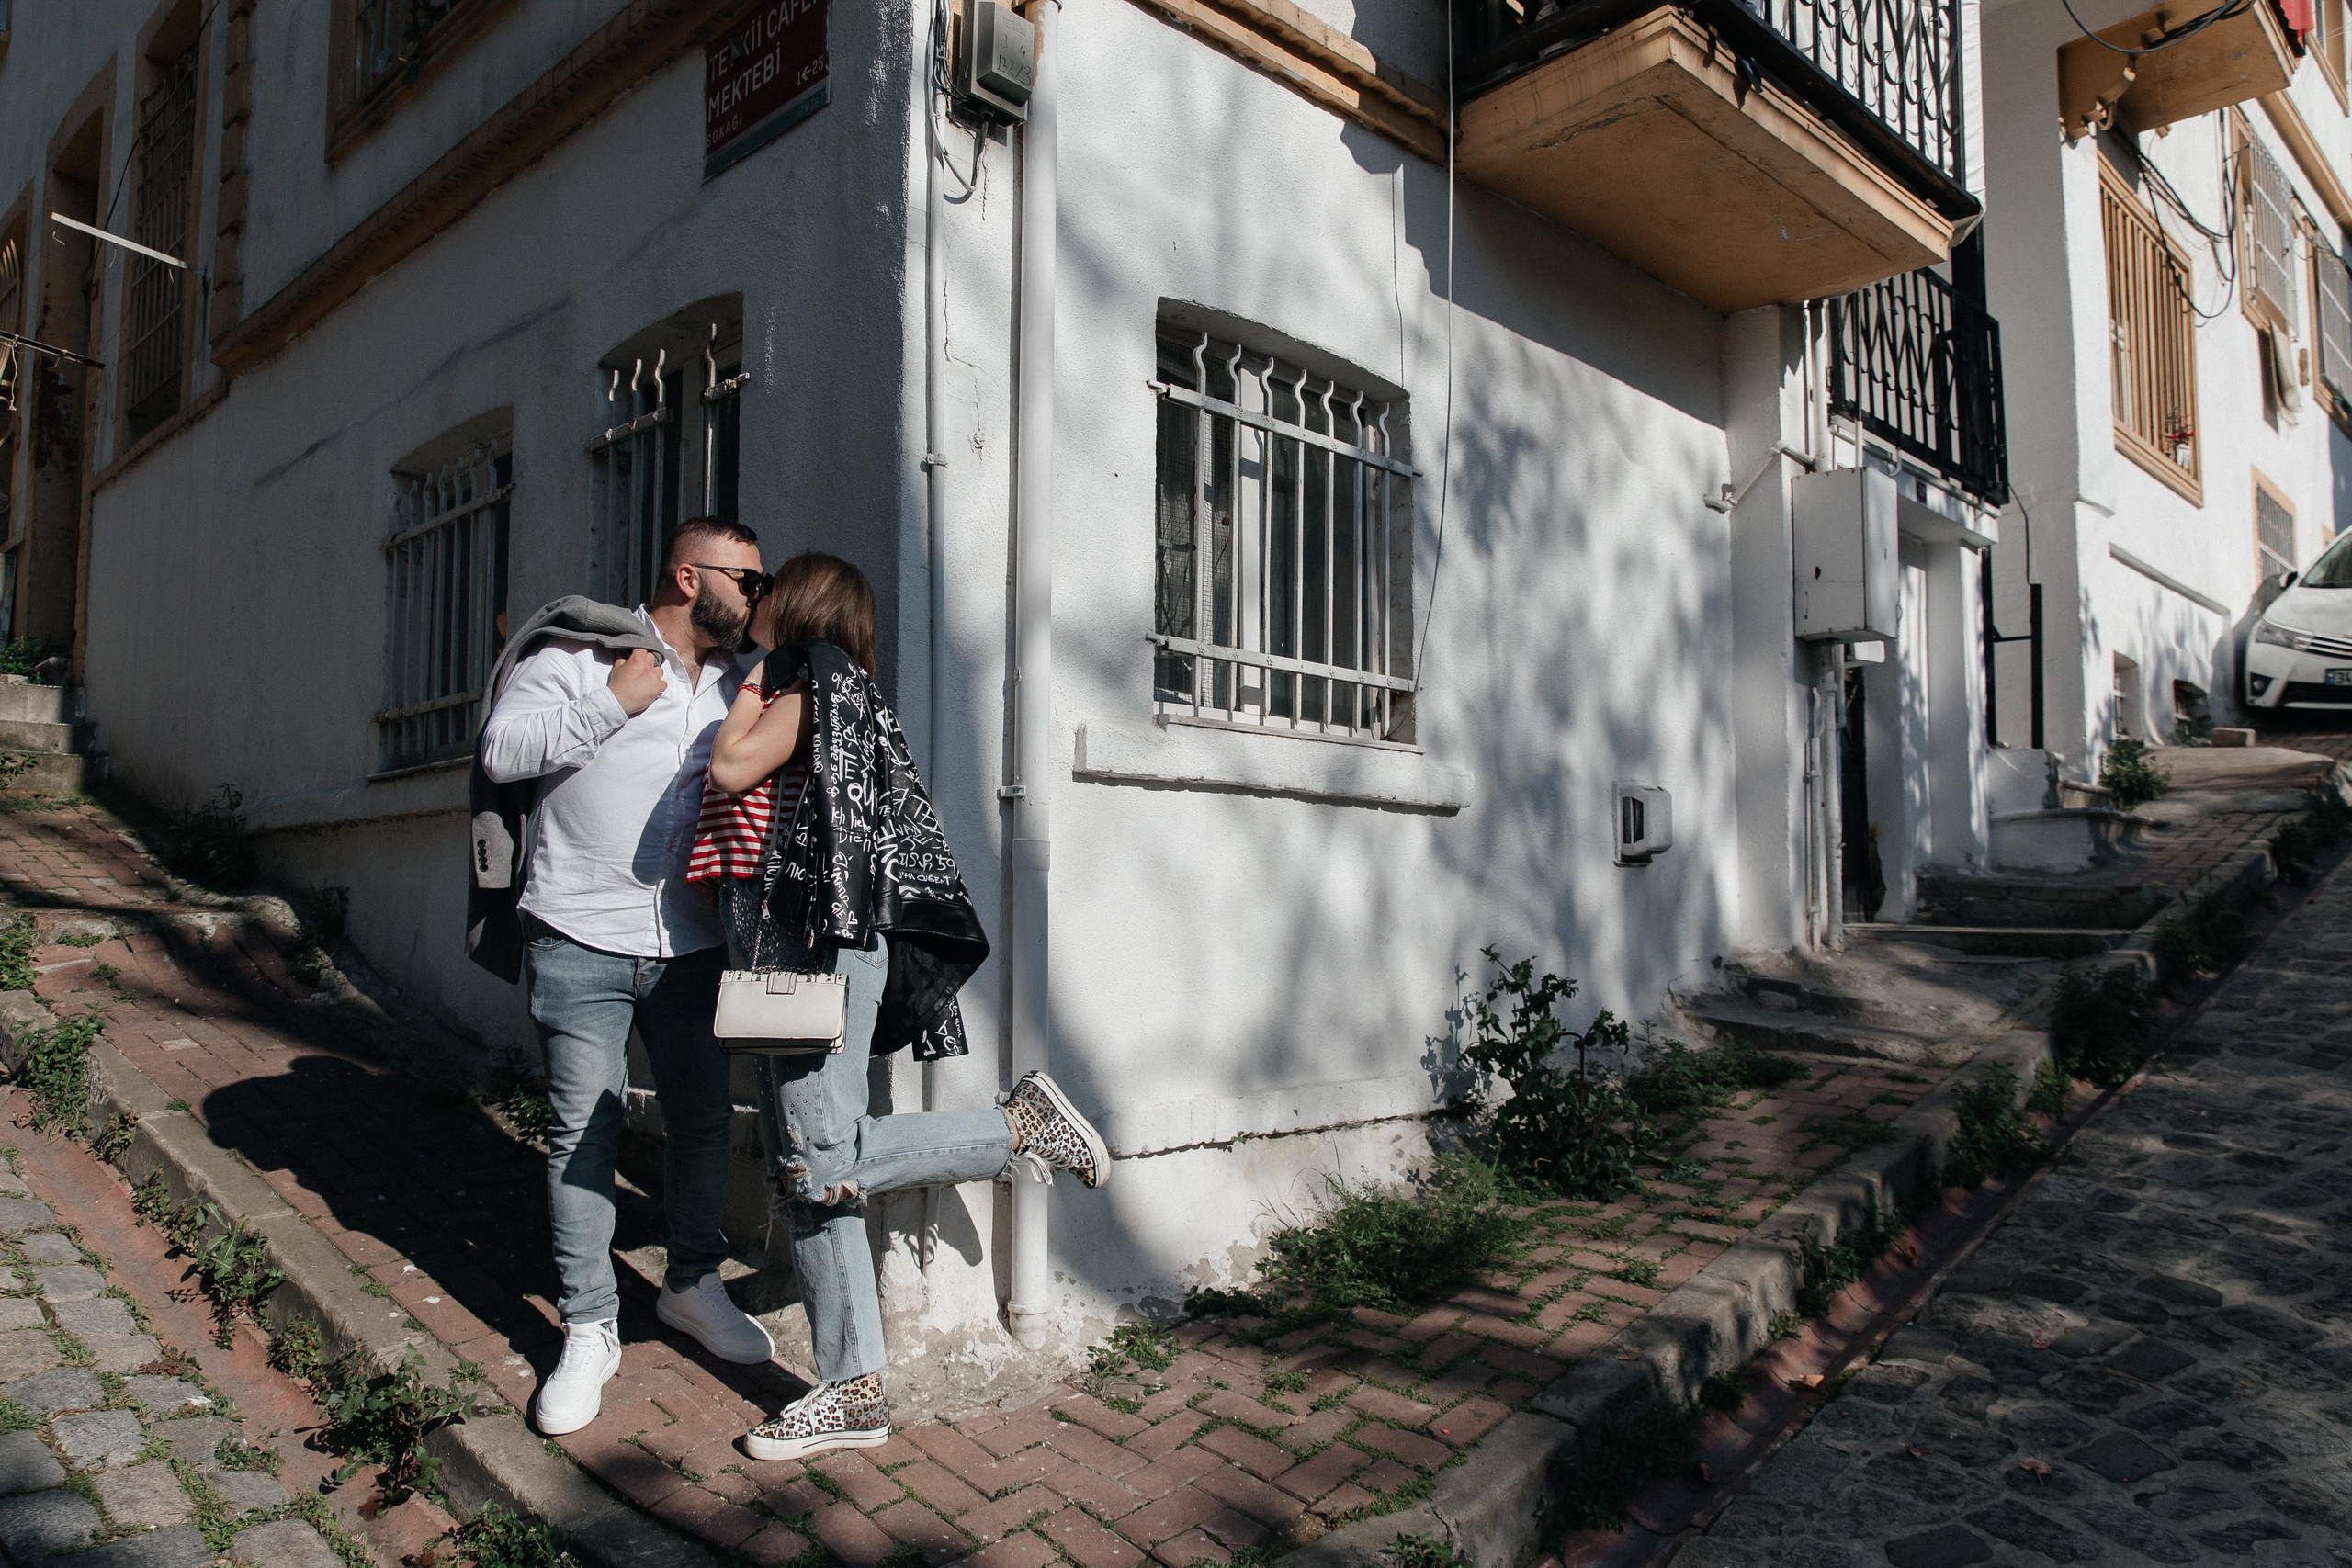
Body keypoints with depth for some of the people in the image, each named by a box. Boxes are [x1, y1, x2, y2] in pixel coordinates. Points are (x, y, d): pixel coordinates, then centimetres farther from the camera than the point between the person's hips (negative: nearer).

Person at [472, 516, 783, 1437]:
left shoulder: (738, 684, 14)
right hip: (581, 942, -4)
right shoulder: (579, 653, -2)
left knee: (703, 1118, 11)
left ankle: (692, 1284, 32)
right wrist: (614, 702, -14)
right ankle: (589, 1330, 16)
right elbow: (501, 751, -11)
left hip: (691, 944, 5)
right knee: (582, 1131, 2)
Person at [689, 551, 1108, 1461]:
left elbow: (731, 769, -14)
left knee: (827, 1165, -13)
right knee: (802, 1178, 6)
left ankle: (1023, 1125, 0)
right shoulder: (807, 692, 23)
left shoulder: (815, 681, -3)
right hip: (779, 960, 10)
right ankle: (854, 1392, 12)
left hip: (815, 948, -10)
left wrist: (757, 679, -1)